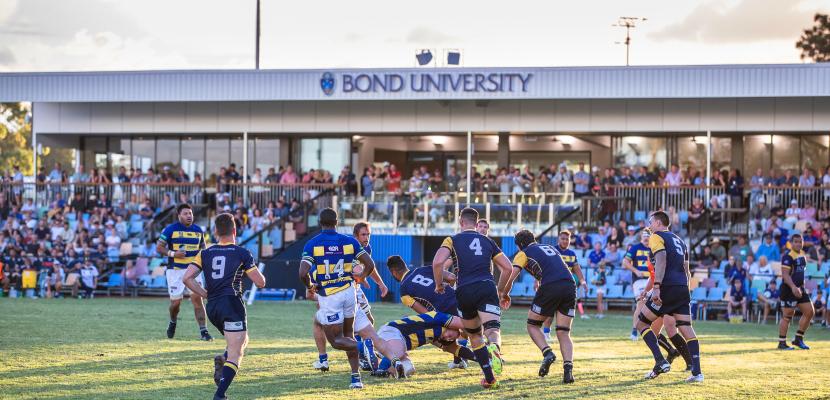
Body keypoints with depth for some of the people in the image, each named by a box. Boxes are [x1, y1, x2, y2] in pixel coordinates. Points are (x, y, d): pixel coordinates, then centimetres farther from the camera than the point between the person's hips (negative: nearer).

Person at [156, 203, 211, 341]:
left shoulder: (198, 230, 9)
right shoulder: (171, 229, -5)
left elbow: (202, 248, 22)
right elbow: (159, 247, -3)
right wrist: (172, 254, -19)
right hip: (175, 271, -2)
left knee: (197, 298, -11)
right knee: (175, 302, 2)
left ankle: (203, 331, -10)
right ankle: (172, 322, 34)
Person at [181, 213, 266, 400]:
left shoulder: (205, 254, 9)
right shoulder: (242, 253, -2)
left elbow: (186, 278, -1)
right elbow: (260, 283, -1)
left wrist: (205, 294, 9)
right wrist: (257, 271, 21)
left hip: (212, 307, 6)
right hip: (232, 304, -5)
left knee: (242, 341, 28)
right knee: (235, 355, -5)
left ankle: (221, 360, 1)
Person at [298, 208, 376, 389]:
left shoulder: (312, 244, -9)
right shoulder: (349, 241, 0)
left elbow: (303, 273, -20)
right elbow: (370, 264, -1)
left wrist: (310, 286, 2)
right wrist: (362, 276, 21)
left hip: (329, 297, -4)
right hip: (348, 291, 4)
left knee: (337, 341, 5)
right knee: (348, 335, 20)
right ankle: (356, 377, 12)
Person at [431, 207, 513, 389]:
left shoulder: (453, 240, 12)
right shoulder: (487, 241, 21)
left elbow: (437, 262, -6)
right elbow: (507, 267, 20)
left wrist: (439, 285, 9)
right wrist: (501, 290, 33)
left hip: (465, 292, 0)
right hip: (487, 288, 0)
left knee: (474, 335, 17)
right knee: (493, 329, -15)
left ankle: (490, 378, 13)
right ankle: (494, 348, -52)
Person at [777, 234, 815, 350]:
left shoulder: (802, 254, 14)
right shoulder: (788, 256, -15)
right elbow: (785, 274, -24)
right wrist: (793, 287, -36)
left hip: (800, 289, 9)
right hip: (789, 289, -9)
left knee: (810, 312, 6)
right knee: (787, 316, -4)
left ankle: (798, 339, 16)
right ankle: (782, 343, 4)